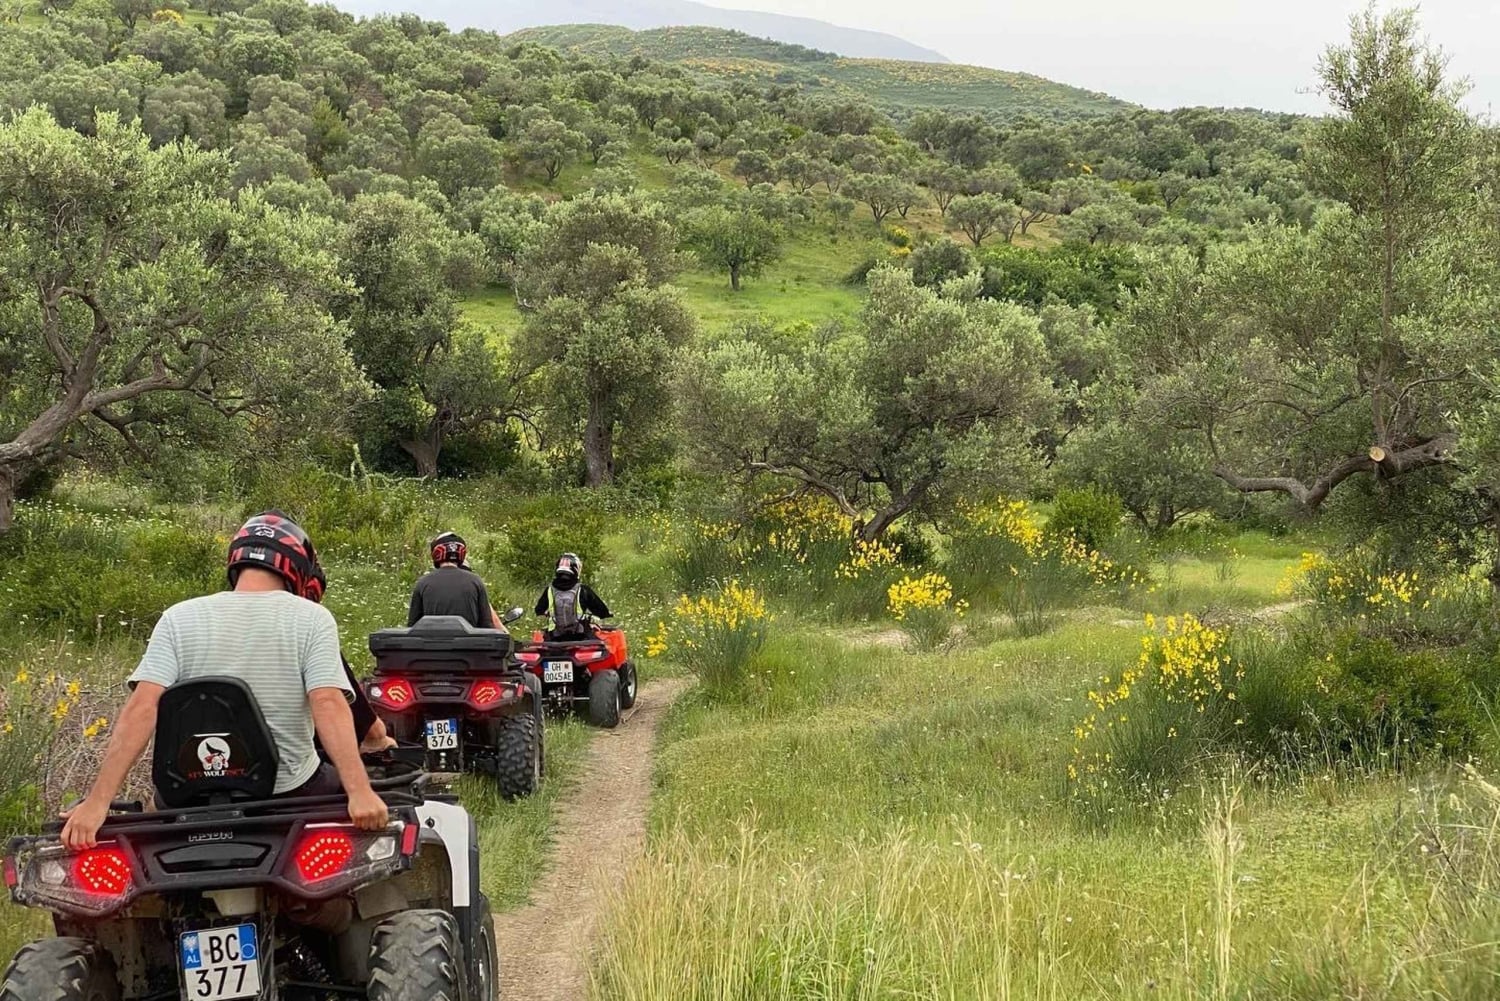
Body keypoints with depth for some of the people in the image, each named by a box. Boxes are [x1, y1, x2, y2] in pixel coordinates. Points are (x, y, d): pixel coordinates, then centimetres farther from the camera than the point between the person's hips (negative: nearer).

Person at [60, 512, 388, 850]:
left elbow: (142, 707, -13)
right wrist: (360, 793, -26)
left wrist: (98, 801, -18)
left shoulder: (179, 618, -3)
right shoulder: (312, 618, -7)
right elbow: (328, 704, -20)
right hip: (291, 794, -2)